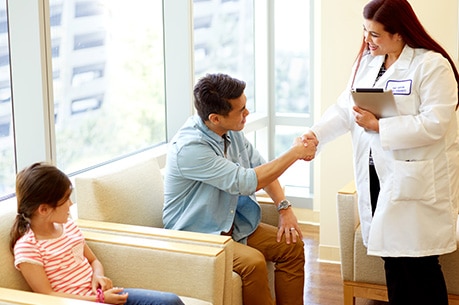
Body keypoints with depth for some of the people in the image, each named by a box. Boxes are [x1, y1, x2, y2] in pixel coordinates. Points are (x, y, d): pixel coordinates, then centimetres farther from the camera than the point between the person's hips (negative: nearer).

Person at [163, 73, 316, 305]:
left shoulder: (231, 130, -2)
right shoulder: (189, 148, -28)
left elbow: (261, 167, 9)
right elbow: (246, 182, -29)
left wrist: (284, 207, -6)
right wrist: (295, 153, -20)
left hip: (232, 223, 8)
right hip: (197, 234, -8)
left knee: (291, 245, -4)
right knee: (253, 262, -30)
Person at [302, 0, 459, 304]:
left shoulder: (432, 65, -13)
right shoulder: (367, 61, 11)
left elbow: (434, 124, -21)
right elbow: (344, 108, 9)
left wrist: (378, 126, -18)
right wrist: (315, 134, -8)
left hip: (416, 180, -7)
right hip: (377, 175, 7)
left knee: (418, 262, -3)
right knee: (391, 254, 14)